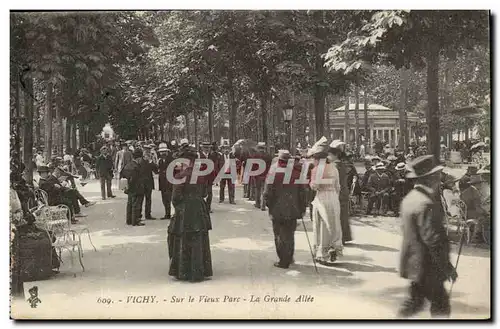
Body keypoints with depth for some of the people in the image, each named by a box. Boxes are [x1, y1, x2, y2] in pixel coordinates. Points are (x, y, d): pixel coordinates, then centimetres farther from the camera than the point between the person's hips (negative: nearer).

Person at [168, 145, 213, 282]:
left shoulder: (181, 176, -14)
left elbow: (176, 197, -11)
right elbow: (204, 193, 8)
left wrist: (177, 208, 6)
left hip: (184, 211, -4)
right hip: (200, 208, 4)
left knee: (183, 241, 6)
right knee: (199, 241, 12)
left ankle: (183, 272, 12)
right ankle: (200, 272, 18)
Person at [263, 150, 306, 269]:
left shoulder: (273, 173, -10)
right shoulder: (296, 173, 0)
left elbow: (267, 194, -11)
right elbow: (302, 193, 3)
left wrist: (269, 206, 7)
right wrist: (302, 209, 11)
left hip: (277, 211, -3)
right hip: (292, 210, 3)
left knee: (279, 235, 8)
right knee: (290, 235, 16)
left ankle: (283, 261, 8)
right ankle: (289, 259, 24)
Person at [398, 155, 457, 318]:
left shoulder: (409, 198, 9)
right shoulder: (426, 205, -22)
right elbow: (433, 240, -23)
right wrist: (447, 267, -17)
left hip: (413, 265, 10)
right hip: (428, 268, -10)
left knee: (416, 300, 16)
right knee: (440, 304, 0)